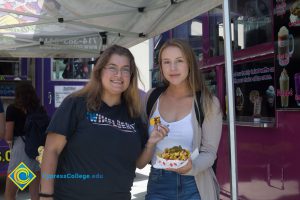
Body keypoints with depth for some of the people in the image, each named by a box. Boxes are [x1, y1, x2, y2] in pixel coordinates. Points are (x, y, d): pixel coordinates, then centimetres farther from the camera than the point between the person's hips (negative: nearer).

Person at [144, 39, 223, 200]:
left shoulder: (208, 103, -7)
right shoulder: (152, 97, -1)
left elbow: (209, 152, -7)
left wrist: (191, 167, -25)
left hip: (193, 185, -2)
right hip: (158, 184, 2)